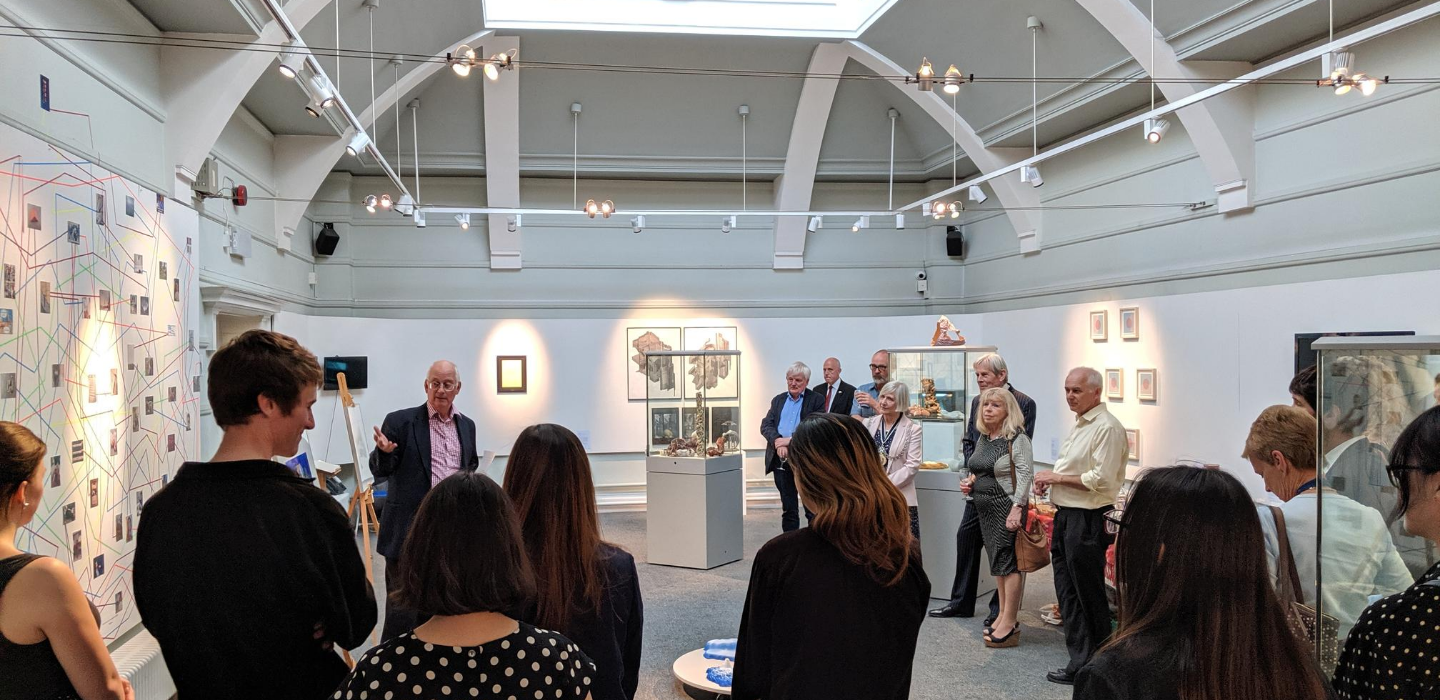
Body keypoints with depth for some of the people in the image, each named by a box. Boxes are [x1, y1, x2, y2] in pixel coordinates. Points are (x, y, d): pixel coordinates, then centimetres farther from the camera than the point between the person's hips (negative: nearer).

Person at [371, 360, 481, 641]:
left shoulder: (467, 425, 10)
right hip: (410, 530, -5)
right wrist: (384, 451, -23)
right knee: (403, 608, -2)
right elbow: (380, 471, -3)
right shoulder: (400, 422, -5)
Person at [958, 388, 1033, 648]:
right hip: (986, 509, 8)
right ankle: (1003, 616, 23)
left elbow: (1025, 474, -19)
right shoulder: (984, 437, 12)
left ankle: (1010, 623, 0)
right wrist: (970, 481, 5)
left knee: (1009, 562, -5)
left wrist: (1017, 508, -25)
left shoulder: (1017, 439, -13)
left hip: (1007, 507, -8)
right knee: (998, 561, 14)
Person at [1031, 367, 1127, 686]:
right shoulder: (1080, 424, 15)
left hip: (1087, 519, -10)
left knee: (1090, 597, 1)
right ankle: (1080, 662, 20)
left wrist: (1058, 477, -15)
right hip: (1065, 516, 10)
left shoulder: (1106, 427, -15)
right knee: (1068, 595, 13)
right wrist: (1050, 478, 6)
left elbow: (1101, 479, -22)